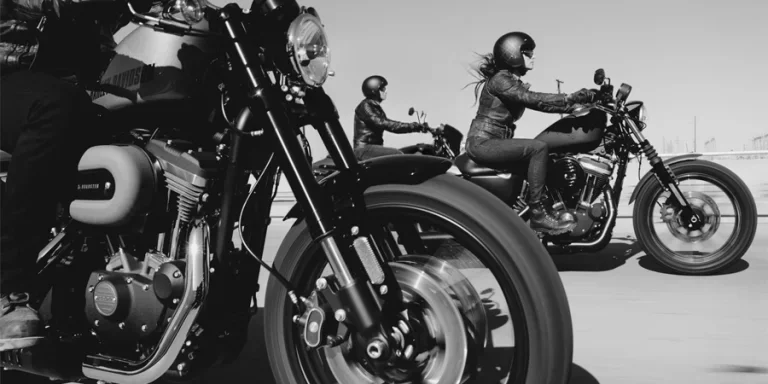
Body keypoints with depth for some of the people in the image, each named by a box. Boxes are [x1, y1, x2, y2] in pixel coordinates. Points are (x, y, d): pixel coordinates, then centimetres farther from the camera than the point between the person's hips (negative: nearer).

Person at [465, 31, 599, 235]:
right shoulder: (500, 80, -12)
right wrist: (572, 98, -27)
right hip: (482, 143, -10)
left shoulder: (515, 83, 17)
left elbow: (539, 103, 9)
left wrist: (576, 105, -2)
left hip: (494, 143, 10)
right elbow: (533, 99, -25)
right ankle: (537, 214, -23)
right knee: (539, 148, -24)